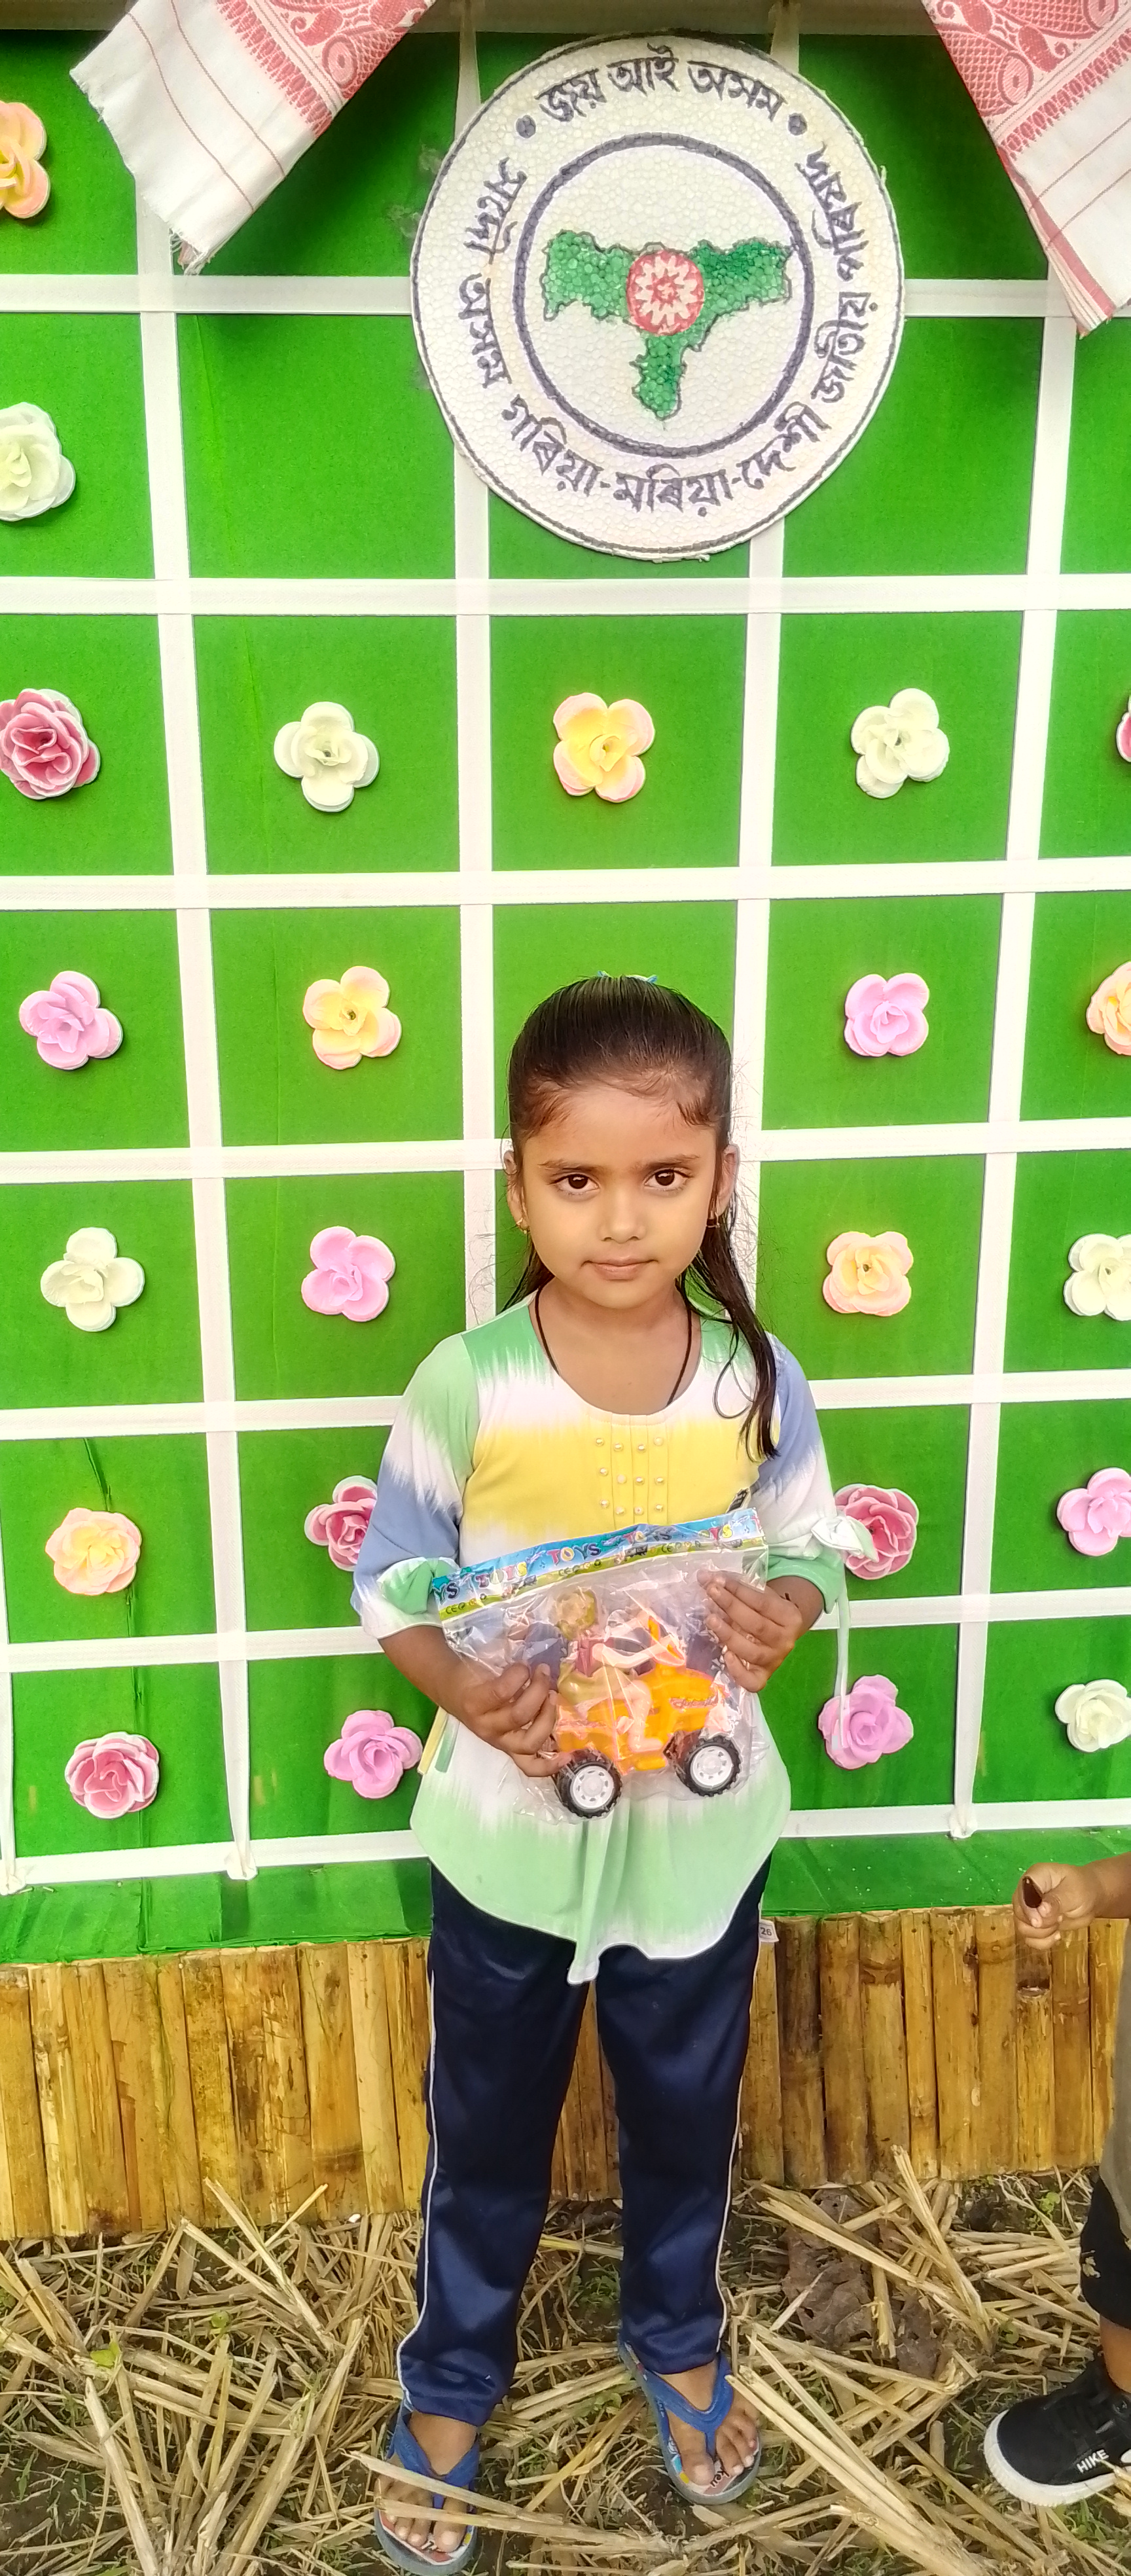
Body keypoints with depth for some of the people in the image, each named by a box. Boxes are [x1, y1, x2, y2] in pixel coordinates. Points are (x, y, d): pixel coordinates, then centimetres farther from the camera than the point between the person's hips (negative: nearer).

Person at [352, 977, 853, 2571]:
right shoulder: (466, 1388, -19)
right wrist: (465, 1691, -27)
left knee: (687, 2116, 25)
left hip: (698, 1831, 2)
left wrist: (785, 1619, -23)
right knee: (487, 2133, 21)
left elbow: (813, 1549, -1)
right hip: (509, 1836, -1)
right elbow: (395, 1581, -9)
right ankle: (452, 2381, 50)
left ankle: (677, 2336, 56)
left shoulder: (758, 1383, -14)